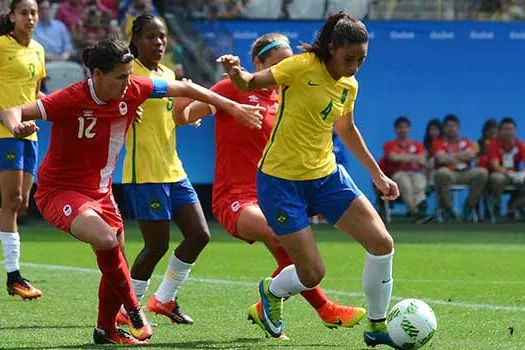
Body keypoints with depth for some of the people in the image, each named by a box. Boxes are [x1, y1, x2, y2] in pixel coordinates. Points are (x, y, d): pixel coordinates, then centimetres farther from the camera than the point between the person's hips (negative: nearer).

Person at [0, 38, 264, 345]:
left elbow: (184, 89, 4)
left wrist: (232, 106, 7)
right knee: (106, 240, -30)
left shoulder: (132, 91, -10)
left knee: (116, 261, 11)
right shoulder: (71, 100, -26)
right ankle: (134, 309, -6)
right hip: (60, 190, -7)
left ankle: (106, 330, 36)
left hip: (100, 191, 7)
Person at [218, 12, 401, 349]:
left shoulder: (349, 86, 4)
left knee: (382, 243, -6)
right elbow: (251, 83, -10)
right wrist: (236, 72, -34)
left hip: (327, 176, 6)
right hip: (281, 181, -6)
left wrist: (378, 174, 25)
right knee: (312, 274, -9)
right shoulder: (302, 67, -16)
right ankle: (272, 290, 29)